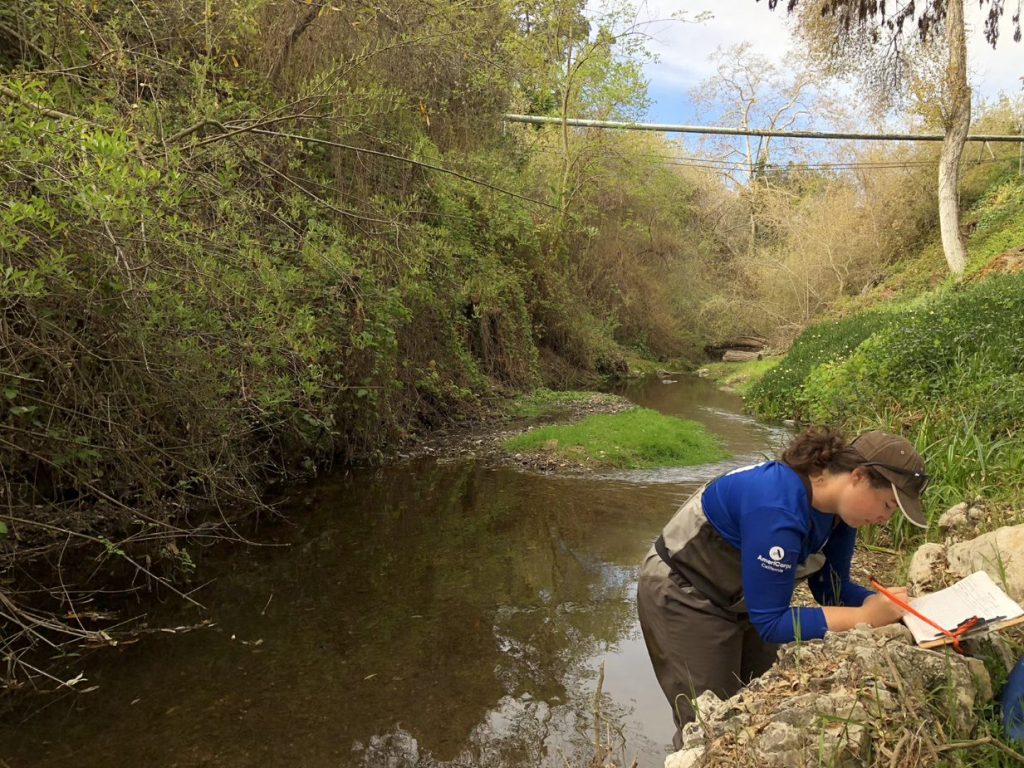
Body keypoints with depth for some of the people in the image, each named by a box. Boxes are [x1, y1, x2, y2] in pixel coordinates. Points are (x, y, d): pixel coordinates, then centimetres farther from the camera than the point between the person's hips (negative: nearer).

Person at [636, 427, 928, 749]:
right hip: (683, 598, -8)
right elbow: (770, 622, -32)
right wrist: (864, 616, -32)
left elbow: (830, 587, 0)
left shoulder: (838, 507, -10)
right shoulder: (778, 510, -37)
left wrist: (890, 606, -16)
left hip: (742, 598, 8)